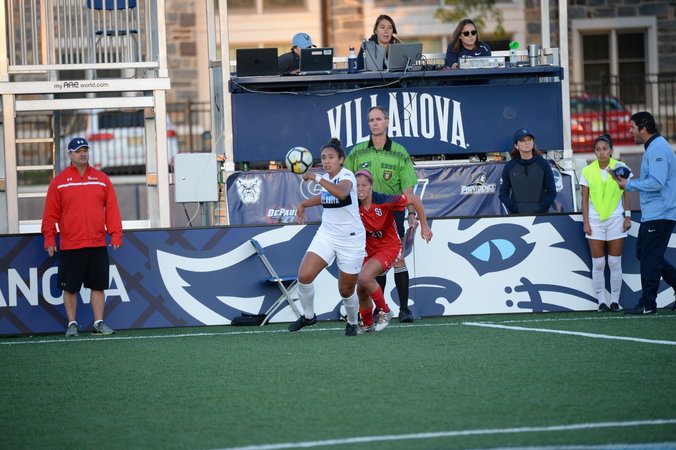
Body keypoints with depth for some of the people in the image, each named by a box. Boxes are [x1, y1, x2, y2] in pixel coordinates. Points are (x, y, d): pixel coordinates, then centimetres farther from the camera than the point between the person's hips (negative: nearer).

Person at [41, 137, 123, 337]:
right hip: (70, 245, -2)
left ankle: (99, 322, 10)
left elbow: (112, 209, 8)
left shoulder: (101, 179, 9)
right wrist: (49, 238, -4)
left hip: (97, 245, 2)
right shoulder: (59, 181, 4)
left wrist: (116, 234, 0)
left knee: (98, 286, 3)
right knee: (70, 287, 1)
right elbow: (50, 213, 3)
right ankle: (72, 324, 10)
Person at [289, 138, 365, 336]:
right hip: (326, 236, 6)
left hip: (351, 240, -6)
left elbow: (342, 193, -42)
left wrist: (316, 178, -41)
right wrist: (304, 204, 27)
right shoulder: (326, 178, 5)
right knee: (304, 276, -15)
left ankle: (352, 323, 33)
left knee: (346, 290, 4)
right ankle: (308, 316, 7)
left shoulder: (346, 176, -17)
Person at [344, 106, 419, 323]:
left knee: (397, 258, -10)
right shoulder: (357, 152, 7)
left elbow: (407, 188, 2)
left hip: (392, 209, -2)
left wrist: (412, 214, -6)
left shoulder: (399, 153, 2)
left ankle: (404, 309, -8)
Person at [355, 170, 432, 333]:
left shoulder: (383, 201, -23)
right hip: (370, 251, 5)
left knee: (364, 278, -27)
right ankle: (368, 324, 31)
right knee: (361, 290, 5)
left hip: (389, 248, -5)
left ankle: (384, 311, -6)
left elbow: (415, 199, -11)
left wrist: (424, 226, -6)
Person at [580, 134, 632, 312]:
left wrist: (628, 217, 0)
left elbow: (626, 194, 5)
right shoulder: (587, 171, 2)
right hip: (595, 221, 1)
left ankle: (615, 301, 8)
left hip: (615, 219, 0)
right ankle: (601, 301, 5)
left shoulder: (620, 167, 0)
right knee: (598, 264, 0)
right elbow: (585, 199, 4)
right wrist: (585, 222, -1)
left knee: (615, 263, 1)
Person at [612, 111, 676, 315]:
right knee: (643, 254, 14)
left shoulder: (657, 149, -17)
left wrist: (629, 185, -14)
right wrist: (629, 182, 13)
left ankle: (647, 304, -1)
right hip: (651, 214, 11)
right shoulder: (653, 147, 17)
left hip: (659, 215, -11)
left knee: (649, 259, -6)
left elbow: (656, 182, -24)